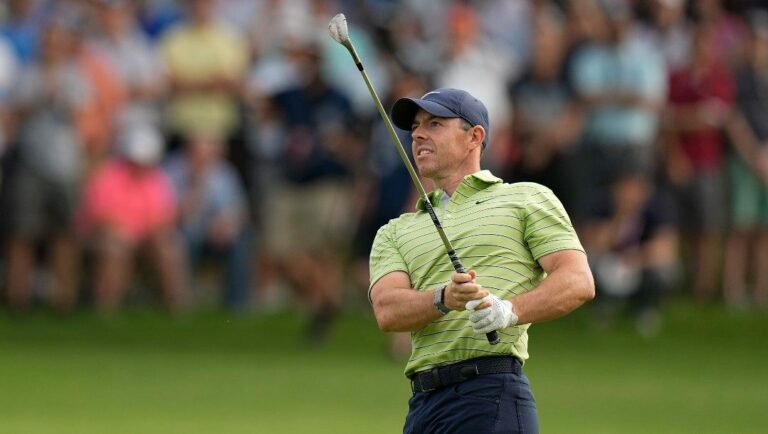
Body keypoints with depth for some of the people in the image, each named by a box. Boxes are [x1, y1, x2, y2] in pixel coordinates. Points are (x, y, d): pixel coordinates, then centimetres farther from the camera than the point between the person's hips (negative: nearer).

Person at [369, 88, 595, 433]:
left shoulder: (528, 199, 13)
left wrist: (510, 310, -18)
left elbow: (578, 282, 0)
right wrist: (445, 299, -17)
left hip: (491, 395, -5)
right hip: (422, 402, 5)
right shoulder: (395, 233, 23)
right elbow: (388, 310, 4)